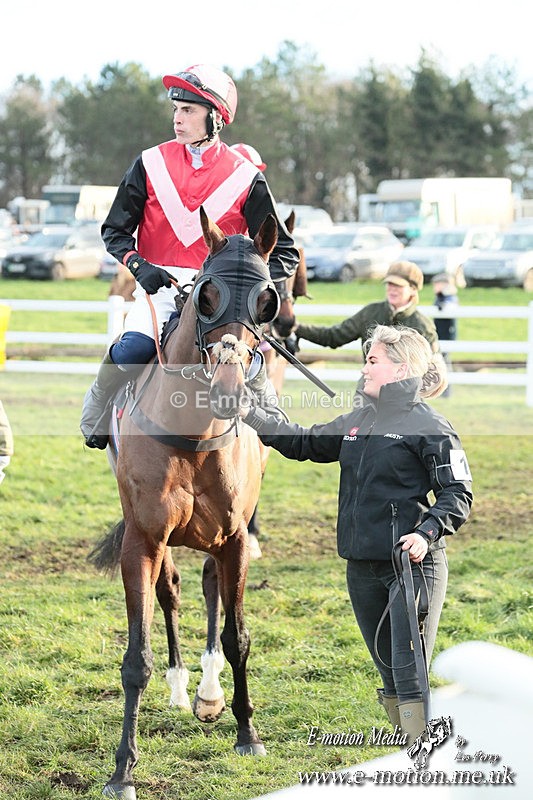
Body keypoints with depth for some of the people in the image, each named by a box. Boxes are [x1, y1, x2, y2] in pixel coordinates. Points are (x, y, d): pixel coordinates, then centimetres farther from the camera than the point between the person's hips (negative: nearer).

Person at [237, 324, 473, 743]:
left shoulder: (429, 426, -8)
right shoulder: (357, 421, 13)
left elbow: (457, 495, -11)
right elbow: (303, 443, 25)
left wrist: (427, 534, -25)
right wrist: (249, 414, 21)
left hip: (414, 566, -8)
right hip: (362, 567, 8)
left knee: (410, 674, -14)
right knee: (390, 676, 13)